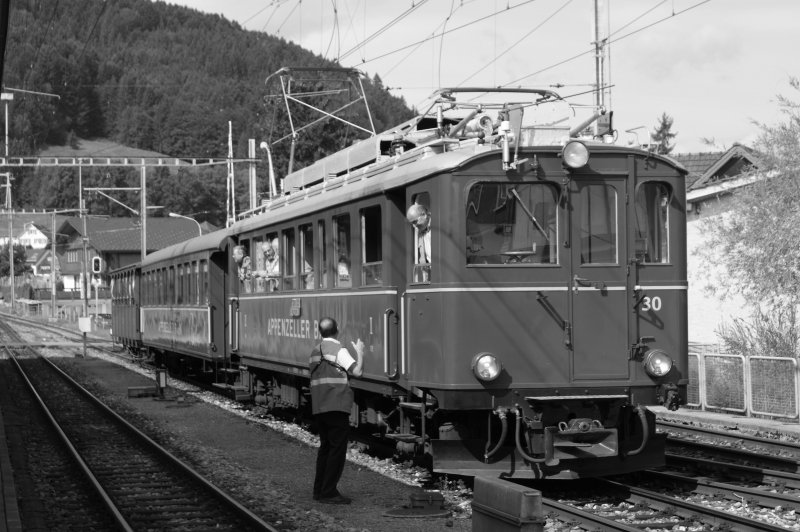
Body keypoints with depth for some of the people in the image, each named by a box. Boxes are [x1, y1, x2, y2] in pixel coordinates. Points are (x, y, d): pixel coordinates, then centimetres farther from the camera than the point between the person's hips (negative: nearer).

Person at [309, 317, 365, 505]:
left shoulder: (315, 352, 16)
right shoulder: (338, 350, -10)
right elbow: (357, 371, -18)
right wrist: (360, 352, -3)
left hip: (318, 409, 8)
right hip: (336, 407, -8)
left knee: (325, 447, 17)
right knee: (337, 449, -4)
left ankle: (319, 490, 19)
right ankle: (329, 493, -5)